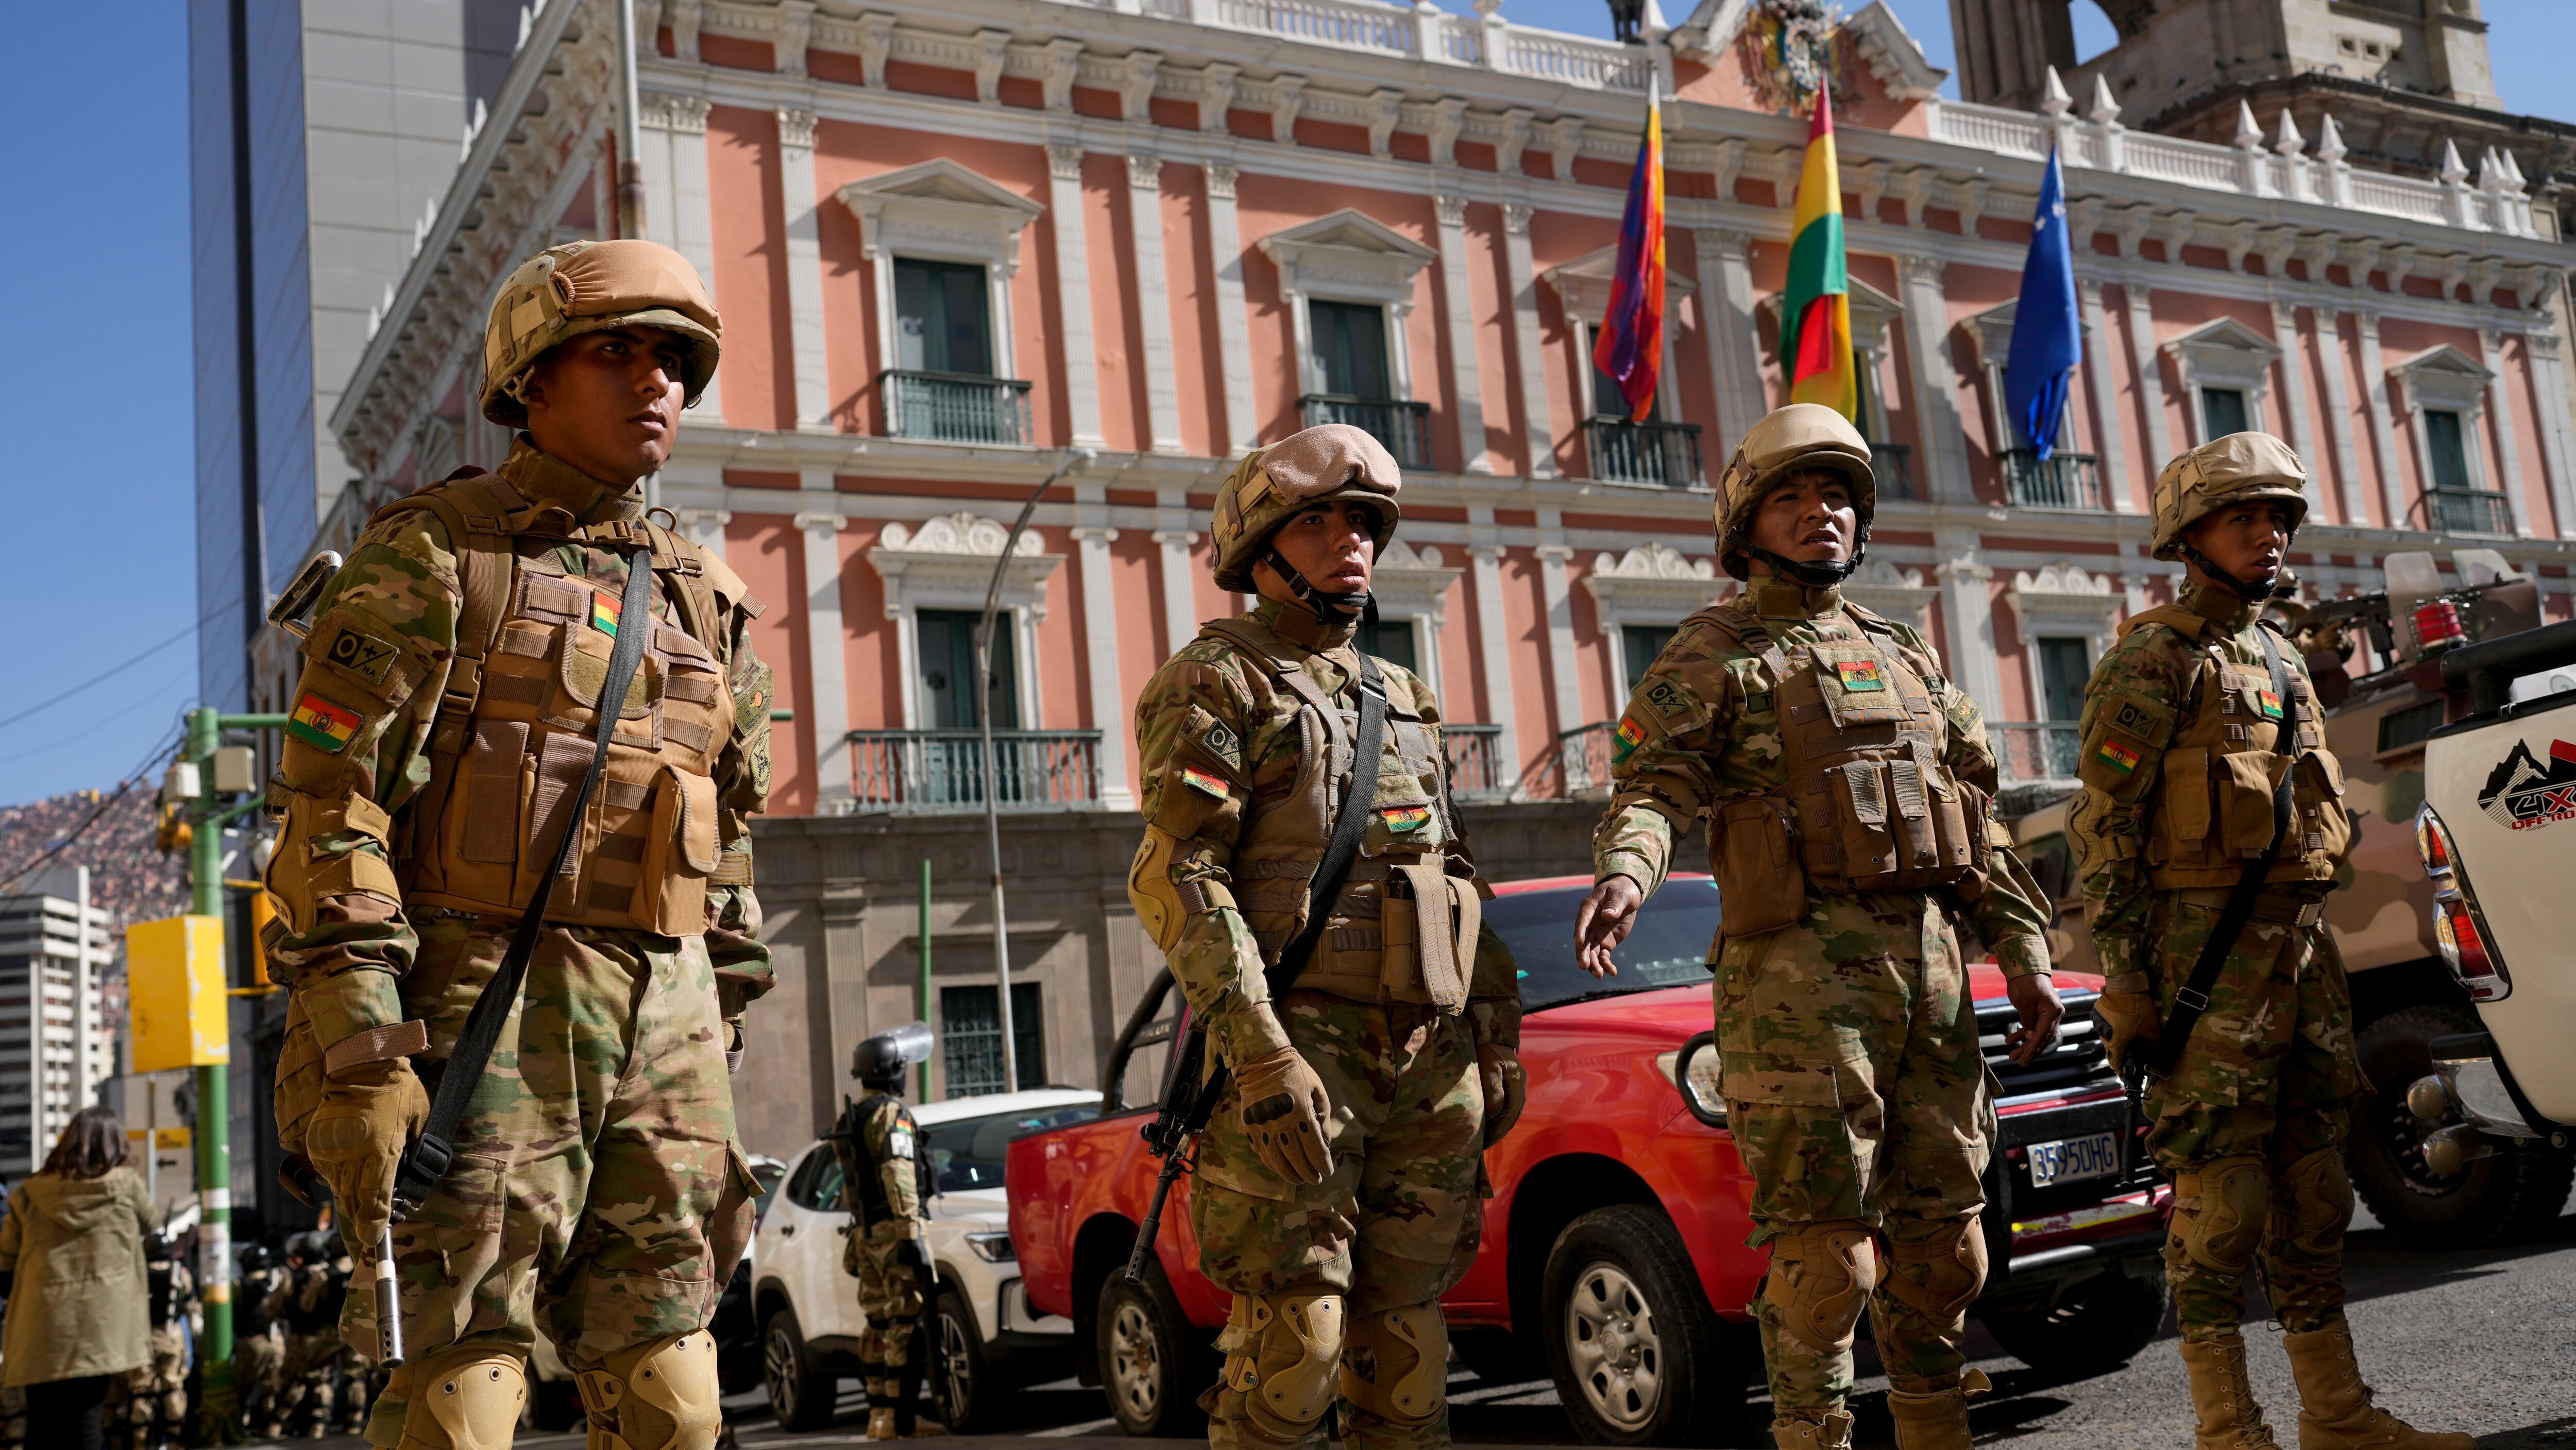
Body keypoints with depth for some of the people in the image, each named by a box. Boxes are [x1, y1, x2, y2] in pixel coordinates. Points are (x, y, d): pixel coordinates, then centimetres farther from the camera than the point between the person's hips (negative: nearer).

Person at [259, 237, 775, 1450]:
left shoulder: (704, 599, 17)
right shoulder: (432, 556, 0)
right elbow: (328, 802, -8)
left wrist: (721, 1061, 16)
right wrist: (356, 1051, -17)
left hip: (667, 1019, 5)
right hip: (482, 998, -5)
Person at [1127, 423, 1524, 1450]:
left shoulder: (1405, 700, 22)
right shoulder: (1216, 683, 0)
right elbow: (1176, 876, -11)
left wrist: (1498, 1036, 13)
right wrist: (1259, 1053, -21)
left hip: (1433, 1063, 6)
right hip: (1301, 1056, -6)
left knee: (1406, 1334, 8)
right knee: (1294, 1338, -8)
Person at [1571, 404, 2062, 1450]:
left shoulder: (1906, 657, 22)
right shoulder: (1714, 655, 4)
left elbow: (1978, 812, 21)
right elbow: (1653, 781, -10)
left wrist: (2022, 950, 13)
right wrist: (1625, 871, -31)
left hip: (1931, 960, 6)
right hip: (1801, 966, -6)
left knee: (1944, 1230, 11)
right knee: (1825, 1241, -8)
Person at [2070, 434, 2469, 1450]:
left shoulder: (2283, 662, 20)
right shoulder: (2151, 661, -6)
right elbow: (2103, 834, -11)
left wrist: (2313, 951, 20)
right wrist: (2126, 983, -17)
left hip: (2303, 942, 8)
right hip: (2206, 946, -8)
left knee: (2314, 1184, 11)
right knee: (2218, 1190, -6)